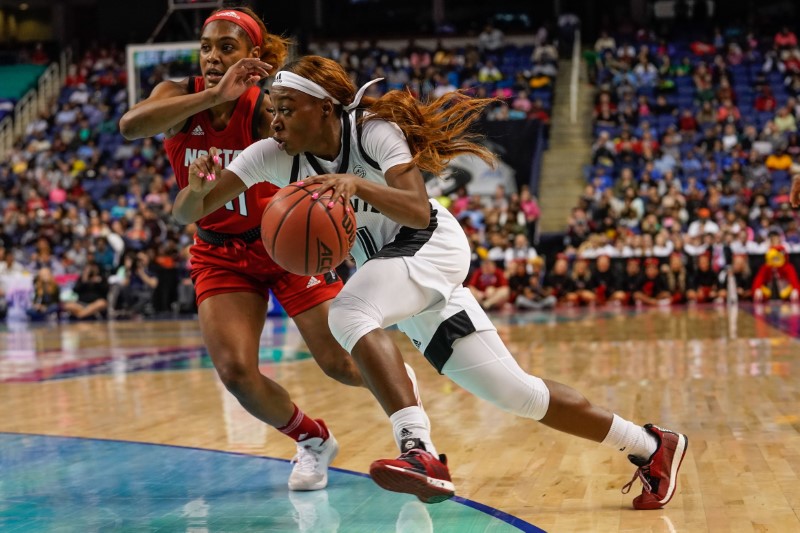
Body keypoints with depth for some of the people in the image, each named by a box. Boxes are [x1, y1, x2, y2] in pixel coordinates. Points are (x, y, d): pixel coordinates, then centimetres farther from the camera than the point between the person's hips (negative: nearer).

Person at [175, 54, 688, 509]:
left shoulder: (375, 130, -21)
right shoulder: (273, 155, -7)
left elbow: (419, 212, -33)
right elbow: (189, 212, -12)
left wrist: (358, 185, -48)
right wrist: (198, 187, -34)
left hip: (433, 247, -6)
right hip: (389, 264, 6)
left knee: (348, 312, -35)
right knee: (513, 391, 3)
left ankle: (422, 453, -39)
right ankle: (650, 445, 14)